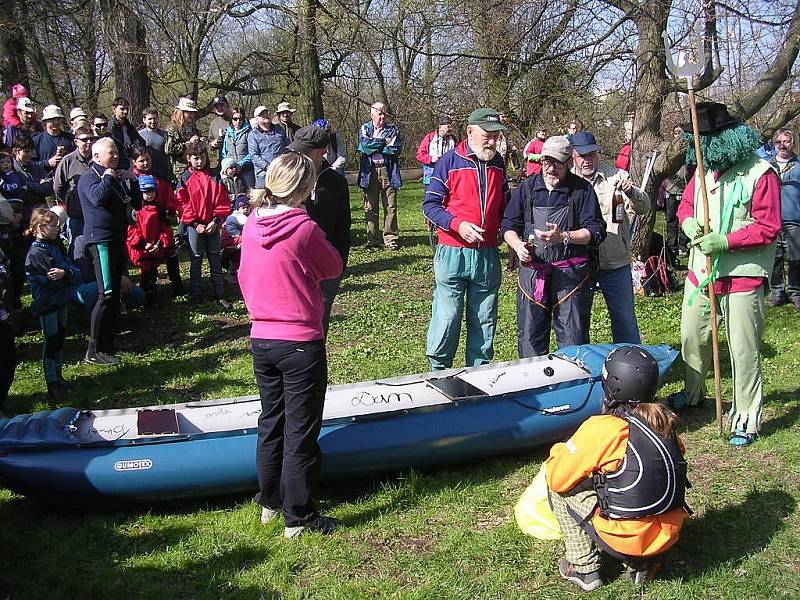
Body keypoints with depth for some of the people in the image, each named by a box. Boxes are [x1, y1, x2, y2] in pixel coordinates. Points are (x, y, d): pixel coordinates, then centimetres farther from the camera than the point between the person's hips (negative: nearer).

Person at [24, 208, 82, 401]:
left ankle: (58, 376, 31)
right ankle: (52, 386, 3)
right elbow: (51, 281, -23)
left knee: (60, 337, 17)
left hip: (60, 301, 8)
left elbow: (76, 272, 1)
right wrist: (71, 273, -11)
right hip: (46, 304, -8)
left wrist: (65, 273, -19)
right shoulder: (35, 254, -17)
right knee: (51, 341, -4)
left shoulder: (56, 246, 9)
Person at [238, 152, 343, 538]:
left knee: (271, 422, 20)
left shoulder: (251, 225, 1)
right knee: (301, 431, 4)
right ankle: (299, 517, 12)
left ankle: (269, 502, 33)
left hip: (260, 339, 6)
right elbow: (334, 268, -3)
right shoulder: (304, 227, -17)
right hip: (300, 343, -6)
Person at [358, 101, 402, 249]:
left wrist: (374, 147, -5)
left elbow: (397, 149, -5)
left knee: (390, 207, -2)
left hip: (388, 171, 0)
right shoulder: (364, 129, 11)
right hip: (370, 172, 0)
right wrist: (384, 142, -5)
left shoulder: (392, 129, 10)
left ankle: (390, 239, 3)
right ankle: (372, 240, 8)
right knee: (370, 208, 2)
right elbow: (365, 146, -8)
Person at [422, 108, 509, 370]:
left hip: (488, 255, 5)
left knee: (484, 321, 11)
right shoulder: (450, 161, -6)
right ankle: (439, 373, 12)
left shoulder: (498, 162, 10)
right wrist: (457, 224, -20)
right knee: (447, 317, -3)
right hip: (453, 253, -5)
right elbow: (430, 205, -6)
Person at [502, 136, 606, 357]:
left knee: (572, 338, 1)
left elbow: (596, 231, -5)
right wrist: (518, 245, -8)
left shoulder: (582, 189, 1)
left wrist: (564, 237, -18)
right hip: (532, 270, 3)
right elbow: (508, 226, 12)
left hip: (570, 272, -3)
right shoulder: (527, 187, 9)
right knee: (529, 334, 8)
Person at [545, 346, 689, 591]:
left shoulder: (601, 428, -16)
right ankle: (641, 565, 22)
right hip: (669, 536, 6)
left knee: (559, 487, 10)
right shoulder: (664, 421, 1)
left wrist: (559, 452, 15)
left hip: (626, 541, -6)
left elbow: (557, 478, -7)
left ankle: (584, 568, 12)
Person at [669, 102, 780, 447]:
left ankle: (746, 419, 10)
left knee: (743, 349, -1)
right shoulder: (704, 169, 8)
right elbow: (686, 205, 17)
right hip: (700, 270, 7)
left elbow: (768, 228, -15)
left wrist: (725, 241, -24)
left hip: (742, 276, -7)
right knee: (692, 337, 20)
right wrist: (688, 222, -7)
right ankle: (693, 393, 43)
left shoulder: (760, 173, -14)